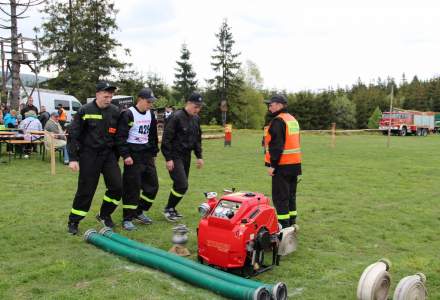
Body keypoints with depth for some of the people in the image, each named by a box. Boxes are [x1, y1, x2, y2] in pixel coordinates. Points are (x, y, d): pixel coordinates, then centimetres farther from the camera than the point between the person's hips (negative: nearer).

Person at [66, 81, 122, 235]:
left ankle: (104, 215, 22)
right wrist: (73, 158, -11)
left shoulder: (115, 111, 3)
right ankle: (73, 222, 20)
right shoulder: (85, 111, -8)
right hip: (89, 155, -4)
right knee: (85, 190, 1)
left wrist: (117, 156, 9)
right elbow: (73, 135, -6)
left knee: (117, 187, -1)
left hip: (108, 154, 4)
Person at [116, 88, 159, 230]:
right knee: (132, 187, -4)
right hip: (133, 156, -7)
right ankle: (127, 219, 9)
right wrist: (125, 155, -19)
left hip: (147, 155, 8)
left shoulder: (150, 114, 12)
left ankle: (139, 211, 26)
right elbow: (121, 136, -15)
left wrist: (154, 153, 17)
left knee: (153, 184, 9)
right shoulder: (128, 114, -11)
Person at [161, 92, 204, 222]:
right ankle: (168, 209, 6)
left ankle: (172, 208, 27)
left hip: (186, 156, 8)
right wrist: (168, 158, -17)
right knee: (182, 185, -12)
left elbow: (198, 139, 18)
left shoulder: (196, 119, 8)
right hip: (175, 156, -7)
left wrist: (199, 156, 14)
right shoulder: (176, 117, -16)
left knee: (180, 184, 11)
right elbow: (166, 139, -16)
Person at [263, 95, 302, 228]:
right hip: (295, 163, 9)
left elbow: (276, 145, -21)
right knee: (291, 195, 16)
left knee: (280, 197, -4)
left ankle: (283, 226, -2)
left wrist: (272, 164, -19)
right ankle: (291, 223, 23)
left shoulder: (278, 121, -14)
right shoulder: (293, 120, 16)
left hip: (282, 165, -9)